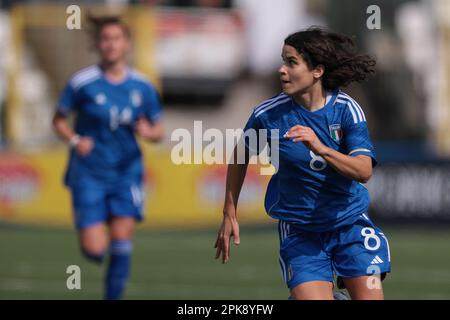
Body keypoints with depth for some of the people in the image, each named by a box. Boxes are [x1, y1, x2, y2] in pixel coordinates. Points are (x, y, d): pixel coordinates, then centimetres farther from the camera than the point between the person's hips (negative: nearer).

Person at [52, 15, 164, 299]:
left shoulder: (142, 87, 0)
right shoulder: (82, 83, -7)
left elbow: (159, 131, 8)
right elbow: (59, 119, 4)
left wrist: (148, 132, -14)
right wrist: (74, 140, -14)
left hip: (127, 172, 2)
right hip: (89, 174, -2)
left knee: (122, 242, -8)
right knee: (94, 251, -8)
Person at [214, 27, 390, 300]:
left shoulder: (346, 108, -11)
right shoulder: (269, 114, -10)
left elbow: (363, 171, -20)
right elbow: (240, 156, 8)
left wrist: (320, 148, -35)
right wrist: (230, 214, 8)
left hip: (350, 223, 1)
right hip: (300, 232, -1)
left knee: (369, 296, -4)